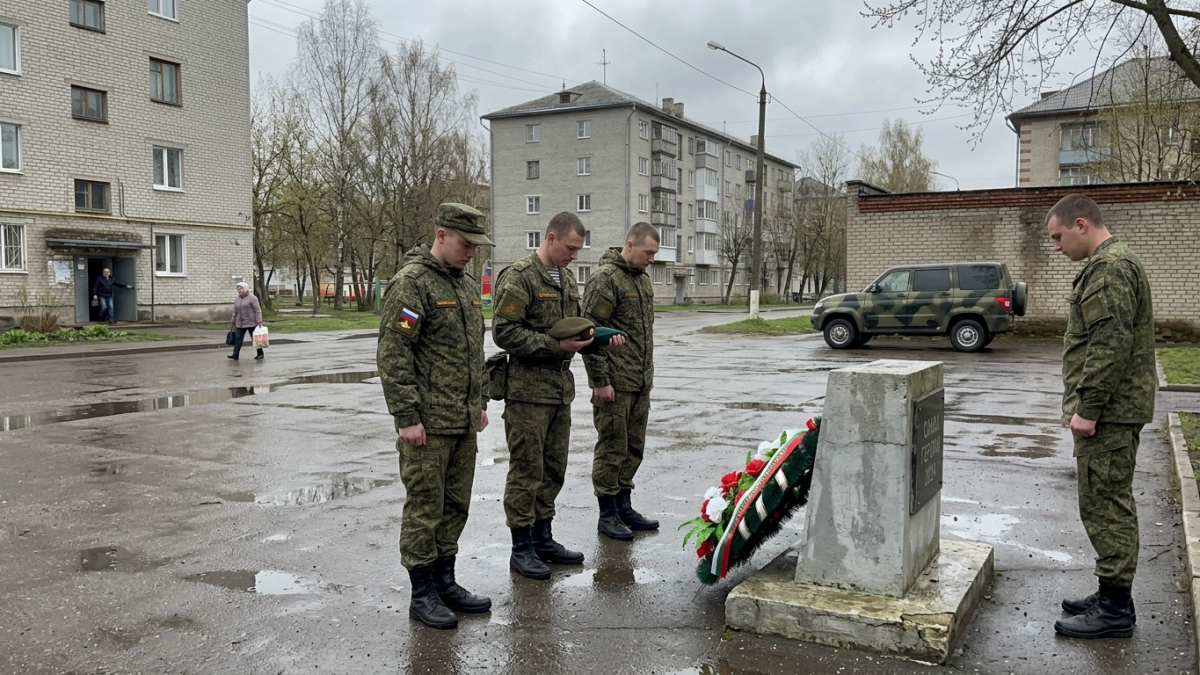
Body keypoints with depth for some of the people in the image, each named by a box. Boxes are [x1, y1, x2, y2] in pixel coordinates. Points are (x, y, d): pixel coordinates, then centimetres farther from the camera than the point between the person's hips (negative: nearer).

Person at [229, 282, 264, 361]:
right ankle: (235, 355, -5)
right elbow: (235, 312, 17)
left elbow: (257, 311, -12)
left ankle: (260, 353, 16)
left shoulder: (252, 298, -8)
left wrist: (259, 322, -18)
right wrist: (234, 323, 18)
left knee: (255, 338, 3)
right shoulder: (236, 299, 11)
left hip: (251, 323, -5)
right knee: (238, 339, -3)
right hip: (240, 324, 5)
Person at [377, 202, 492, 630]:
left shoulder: (467, 285, 15)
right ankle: (423, 594, 13)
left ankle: (445, 582, 27)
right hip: (428, 423, -8)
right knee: (425, 507, 1)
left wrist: (480, 402, 20)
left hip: (464, 421, 8)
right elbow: (392, 354, -17)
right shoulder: (411, 283, -12)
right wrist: (406, 416, -19)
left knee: (455, 505, 14)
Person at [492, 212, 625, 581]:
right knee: (526, 471, -1)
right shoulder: (519, 276, -12)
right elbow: (504, 332, -19)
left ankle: (543, 539, 27)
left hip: (561, 389, 9)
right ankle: (521, 548, 11)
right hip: (528, 390, -9)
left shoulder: (567, 279, 16)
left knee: (553, 468, 15)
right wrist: (556, 346, -20)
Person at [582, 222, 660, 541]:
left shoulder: (642, 278, 15)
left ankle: (624, 507, 26)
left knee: (634, 448, 14)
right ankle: (607, 514, 11)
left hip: (640, 383, 9)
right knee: (612, 449, 0)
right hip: (615, 384, -9)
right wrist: (600, 380, -18)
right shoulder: (605, 278, -13)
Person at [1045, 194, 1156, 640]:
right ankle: (1113, 597, 26)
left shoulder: (1109, 269, -16)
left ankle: (1115, 610, 4)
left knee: (1106, 506, -4)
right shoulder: (1114, 262, 18)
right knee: (1112, 503, 16)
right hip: (1115, 409, 11)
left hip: (1108, 412, -11)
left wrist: (1087, 408, -21)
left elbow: (1111, 344, -24)